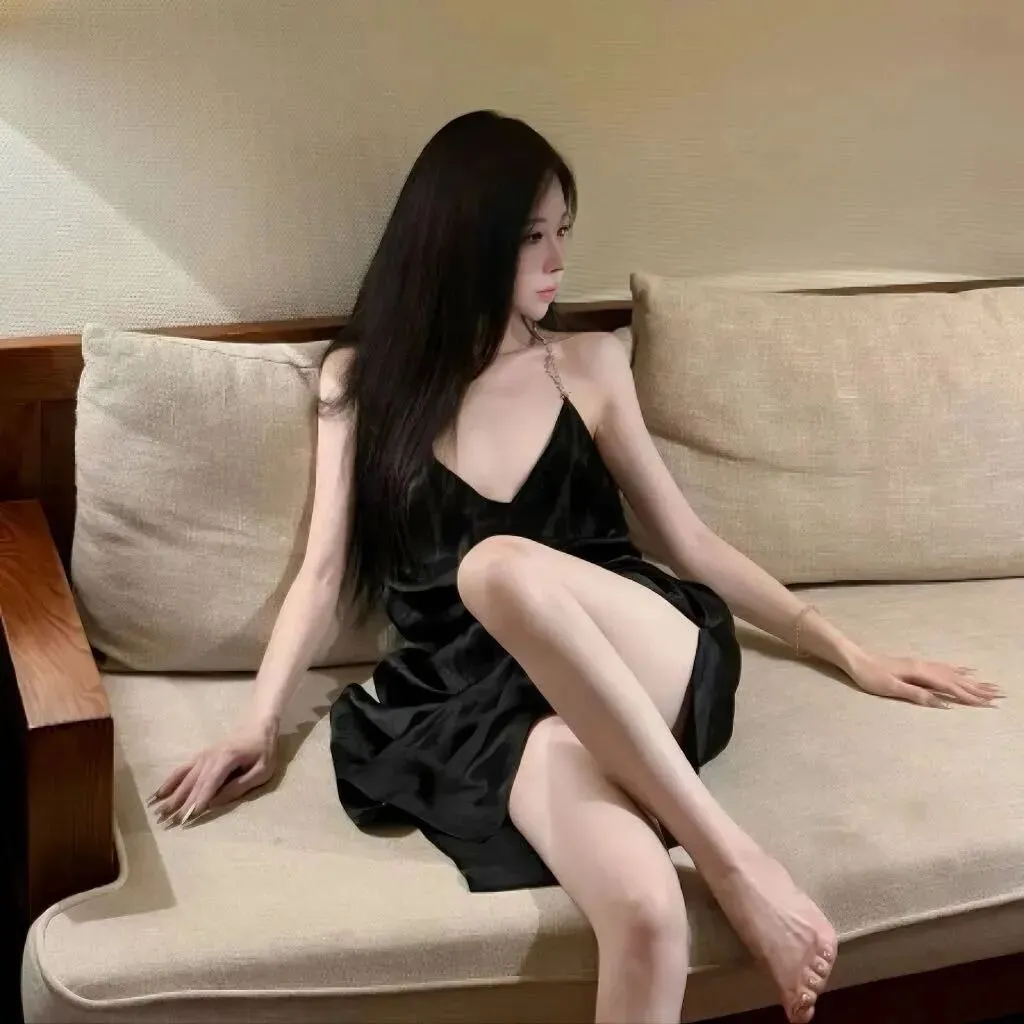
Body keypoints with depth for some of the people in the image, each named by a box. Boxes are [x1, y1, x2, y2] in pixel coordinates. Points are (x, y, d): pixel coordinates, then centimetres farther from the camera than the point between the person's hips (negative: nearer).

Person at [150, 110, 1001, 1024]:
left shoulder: (589, 366, 14)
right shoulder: (360, 378, 12)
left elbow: (692, 542, 16)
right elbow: (325, 569, 10)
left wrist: (849, 654, 14)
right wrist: (257, 725, -4)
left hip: (651, 668, 2)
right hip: (482, 701, -2)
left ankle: (730, 855, -30)